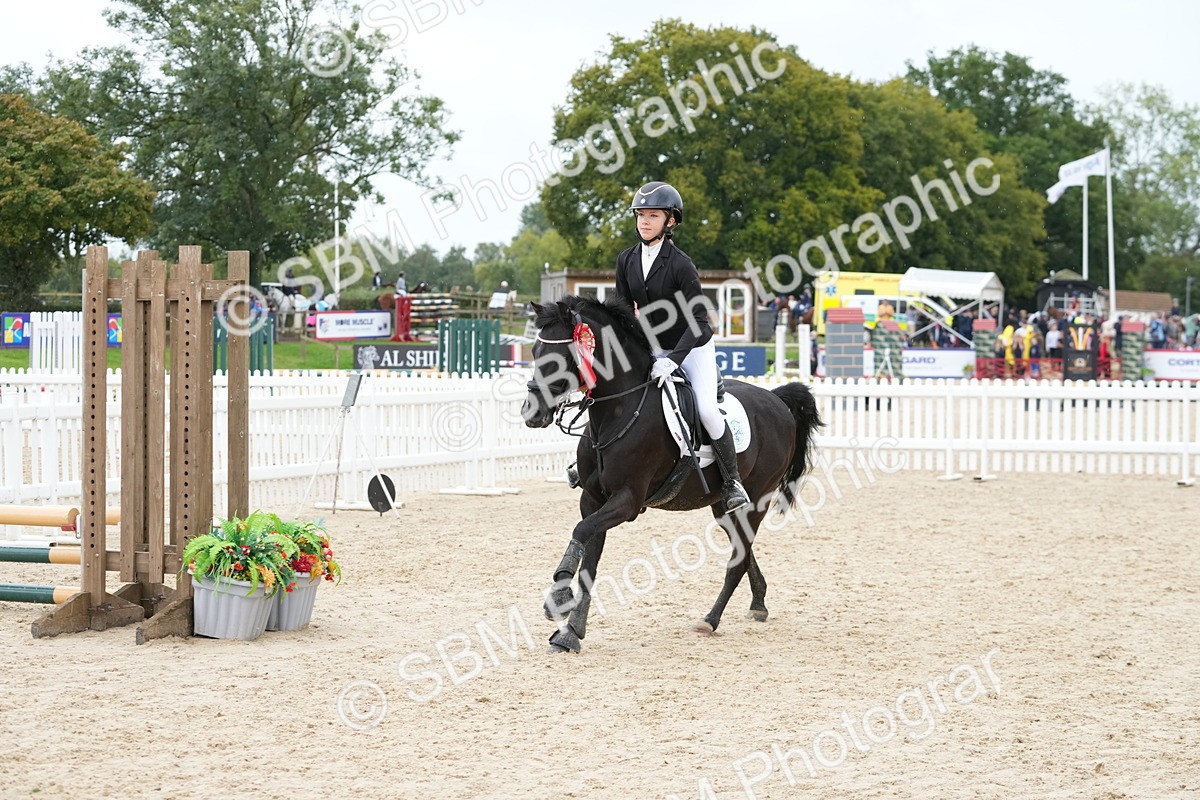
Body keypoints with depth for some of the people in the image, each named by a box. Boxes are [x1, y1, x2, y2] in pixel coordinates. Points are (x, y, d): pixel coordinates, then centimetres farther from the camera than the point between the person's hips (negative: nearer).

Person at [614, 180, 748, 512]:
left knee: (707, 410, -22)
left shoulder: (680, 264, -21)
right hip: (654, 349, 6)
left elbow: (698, 320, -22)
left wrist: (672, 360, -30)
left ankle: (732, 481, -9)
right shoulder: (627, 260, -3)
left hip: (693, 348, -6)